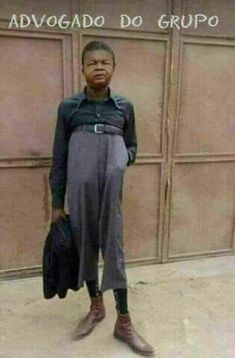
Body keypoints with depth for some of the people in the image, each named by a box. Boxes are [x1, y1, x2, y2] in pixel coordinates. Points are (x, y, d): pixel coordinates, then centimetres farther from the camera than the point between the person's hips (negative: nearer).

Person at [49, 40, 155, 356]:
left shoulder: (125, 107, 8)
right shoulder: (68, 107, 4)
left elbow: (132, 147, 17)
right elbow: (59, 158, 4)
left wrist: (124, 158, -8)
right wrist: (57, 204, 3)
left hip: (110, 191, 0)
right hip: (79, 191, 1)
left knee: (113, 248, 4)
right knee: (85, 246, 13)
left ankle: (124, 322, 20)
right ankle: (96, 307, 36)